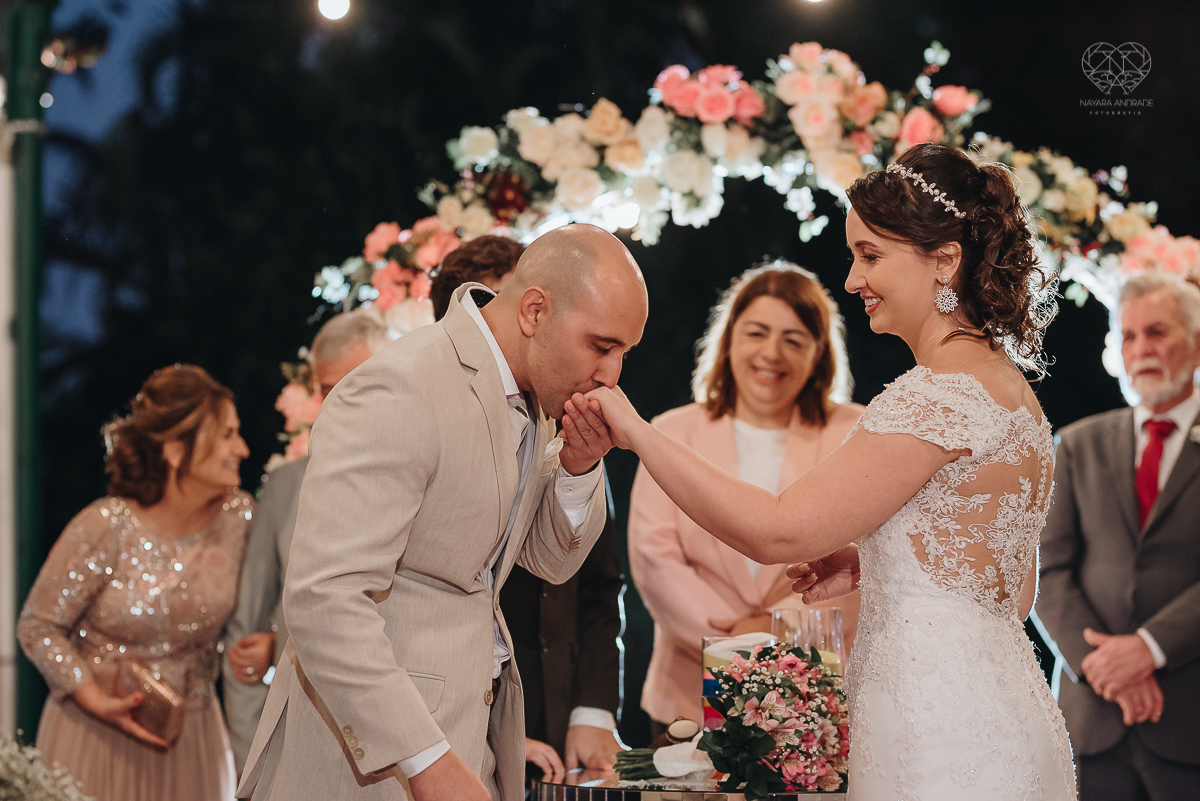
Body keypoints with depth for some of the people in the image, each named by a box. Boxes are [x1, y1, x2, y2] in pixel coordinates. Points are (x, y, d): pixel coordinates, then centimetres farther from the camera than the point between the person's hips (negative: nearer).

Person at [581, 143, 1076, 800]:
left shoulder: (944, 393, -17)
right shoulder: (1006, 385, 15)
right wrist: (867, 562, 10)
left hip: (942, 737, -10)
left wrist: (635, 432, -14)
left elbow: (775, 531, -20)